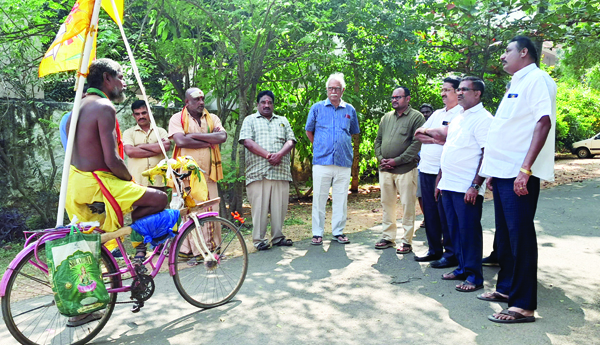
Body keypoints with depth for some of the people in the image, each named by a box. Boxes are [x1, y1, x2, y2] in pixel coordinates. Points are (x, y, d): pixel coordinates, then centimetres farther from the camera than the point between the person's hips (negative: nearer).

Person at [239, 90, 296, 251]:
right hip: (258, 172, -3)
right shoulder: (250, 120, 12)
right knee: (259, 206, -5)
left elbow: (291, 141, 10)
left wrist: (279, 154, -10)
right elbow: (247, 141, -3)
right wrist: (267, 155, -12)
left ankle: (278, 237, 14)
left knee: (279, 206, 3)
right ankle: (259, 239, 4)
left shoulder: (283, 121, 23)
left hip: (281, 171, 3)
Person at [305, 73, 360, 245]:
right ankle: (317, 233, 10)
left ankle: (338, 231, 18)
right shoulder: (317, 107, 6)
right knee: (319, 198, 1)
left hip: (344, 161, 2)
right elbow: (309, 131, 14)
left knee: (341, 198, 7)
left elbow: (354, 132, 24)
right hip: (321, 160, -2)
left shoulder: (350, 110, 10)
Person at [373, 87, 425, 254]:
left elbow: (417, 143, -11)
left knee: (407, 206, -1)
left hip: (405, 169, -6)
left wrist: (397, 160, -14)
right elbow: (378, 140, 18)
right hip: (385, 169, 6)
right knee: (387, 204, 11)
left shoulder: (416, 117, -3)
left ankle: (407, 241, 8)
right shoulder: (386, 117, 15)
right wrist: (380, 158, 0)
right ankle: (388, 237, 23)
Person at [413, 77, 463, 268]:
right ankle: (434, 250, 24)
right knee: (430, 213, 12)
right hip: (426, 169, 8)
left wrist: (428, 131, -6)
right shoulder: (437, 113, 19)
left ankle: (451, 254, 8)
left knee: (446, 214, -3)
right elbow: (418, 135, 13)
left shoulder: (462, 113, -6)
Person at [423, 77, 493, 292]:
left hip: (467, 188, -8)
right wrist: (440, 180, 18)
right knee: (455, 230, 13)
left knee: (469, 231, -3)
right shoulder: (458, 118, 18)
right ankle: (462, 268, 25)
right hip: (449, 185, 8)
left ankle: (474, 276, 7)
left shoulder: (483, 119, -9)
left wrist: (476, 186, -21)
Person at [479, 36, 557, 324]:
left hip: (519, 173, -9)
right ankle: (506, 287, 28)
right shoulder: (516, 84, 21)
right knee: (504, 232, 15)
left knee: (520, 235, -6)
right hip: (503, 171, 9)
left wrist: (526, 168, -26)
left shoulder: (537, 79, -7)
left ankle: (523, 305, 1)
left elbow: (544, 122, -19)